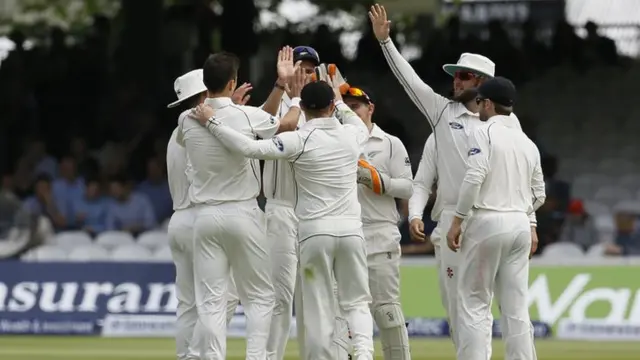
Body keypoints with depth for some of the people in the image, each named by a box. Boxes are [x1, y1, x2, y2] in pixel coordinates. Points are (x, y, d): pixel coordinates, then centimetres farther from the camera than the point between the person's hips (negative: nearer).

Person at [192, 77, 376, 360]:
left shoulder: (300, 140, -9)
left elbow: (250, 148, -20)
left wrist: (212, 123, -12)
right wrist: (341, 102, 43)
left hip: (315, 231, -3)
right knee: (356, 302, 11)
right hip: (351, 229, 3)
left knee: (319, 308, 2)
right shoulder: (351, 135, 4)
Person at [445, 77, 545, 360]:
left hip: (487, 221, -6)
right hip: (520, 224, 6)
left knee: (474, 303, -2)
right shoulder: (527, 142, 15)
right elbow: (539, 194, 15)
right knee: (516, 307, 6)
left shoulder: (484, 133, -5)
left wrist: (457, 221, -12)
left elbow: (474, 178, -16)